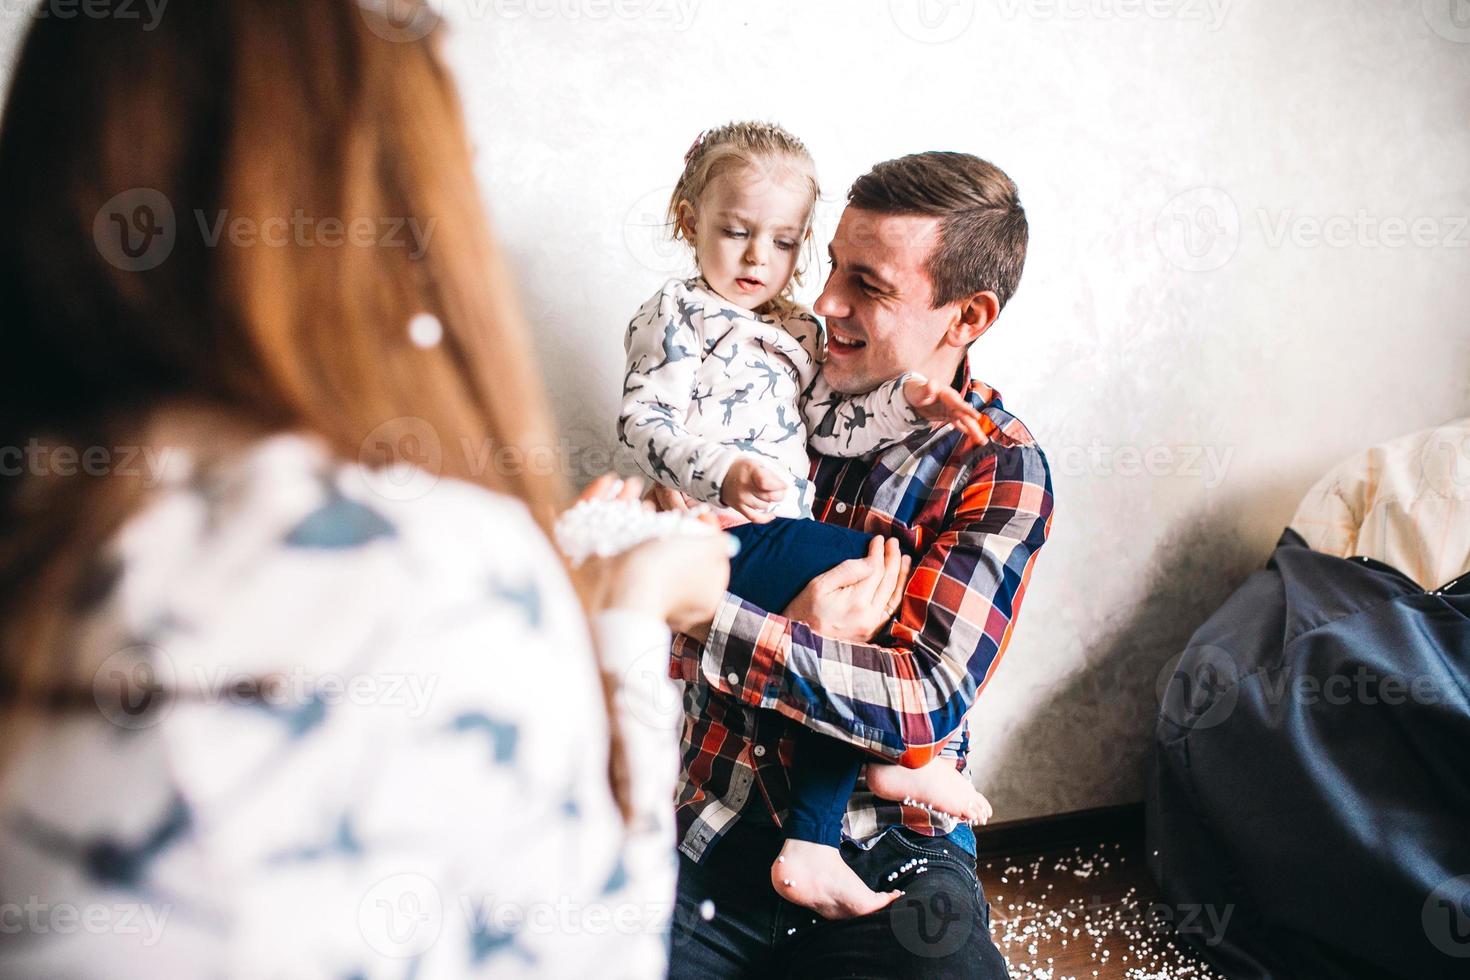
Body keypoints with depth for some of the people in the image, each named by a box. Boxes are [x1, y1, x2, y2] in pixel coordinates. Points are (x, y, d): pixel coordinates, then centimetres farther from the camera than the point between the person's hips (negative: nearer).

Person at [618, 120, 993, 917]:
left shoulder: (798, 332, 22)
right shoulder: (676, 315, -2)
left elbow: (833, 427, 15)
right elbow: (644, 423, -14)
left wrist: (904, 400, -2)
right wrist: (725, 472, -31)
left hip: (781, 535, 8)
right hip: (722, 535, -8)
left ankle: (811, 845, 4)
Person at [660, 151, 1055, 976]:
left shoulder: (1000, 470, -3)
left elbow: (927, 700, -15)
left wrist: (695, 614, -26)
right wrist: (796, 633, -21)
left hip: (885, 855, -1)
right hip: (714, 824, 1)